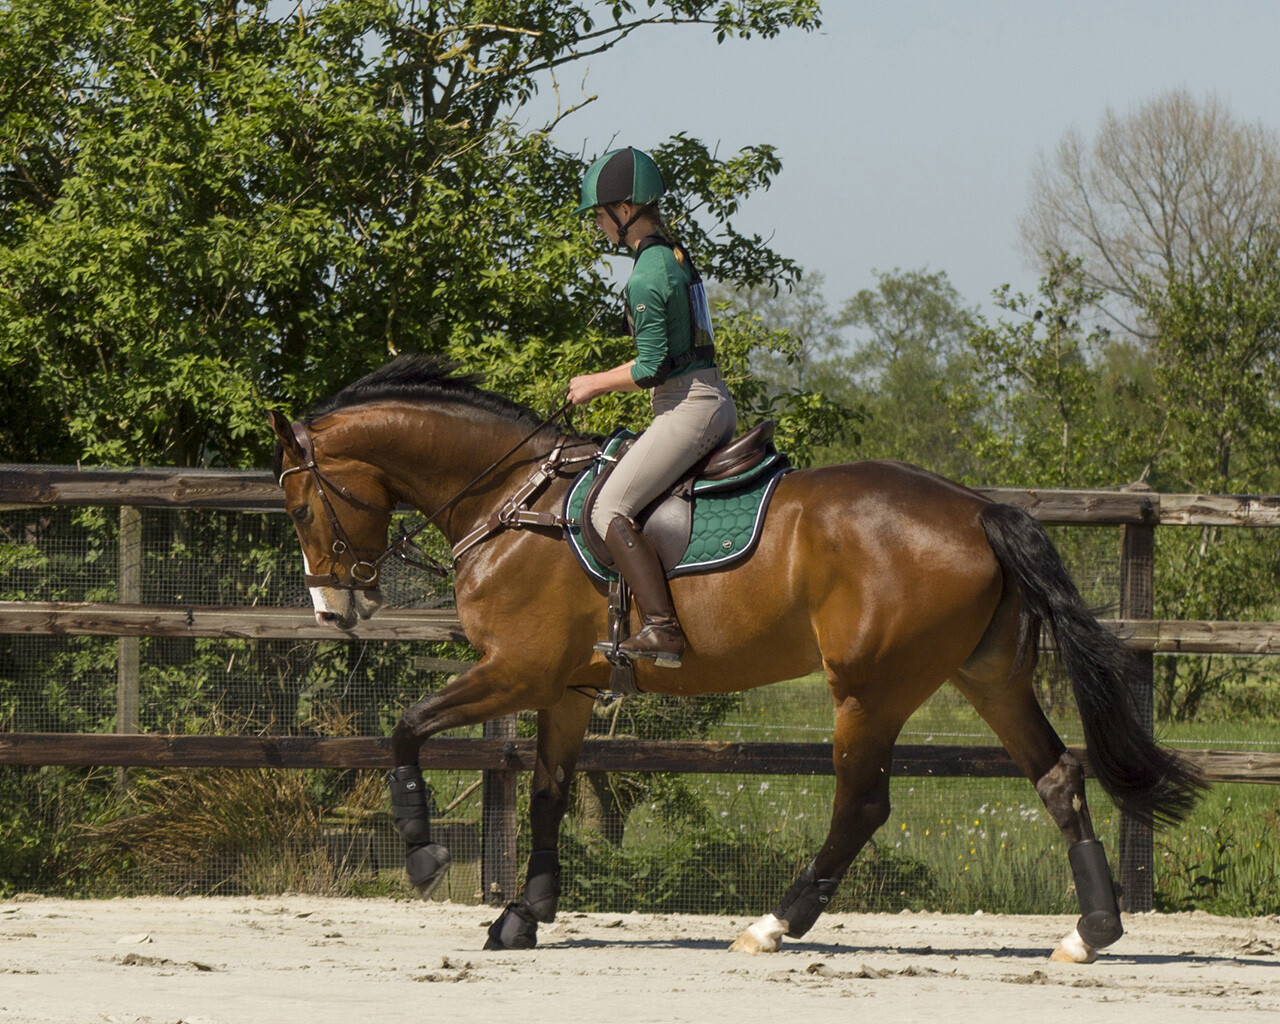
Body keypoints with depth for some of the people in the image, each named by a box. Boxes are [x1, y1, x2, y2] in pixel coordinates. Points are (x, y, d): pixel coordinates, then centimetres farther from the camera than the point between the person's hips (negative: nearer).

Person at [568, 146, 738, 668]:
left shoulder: (646, 277, -16)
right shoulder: (676, 255, 14)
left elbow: (651, 367, -19)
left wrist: (596, 384, -4)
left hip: (687, 407, -10)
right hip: (716, 399, 10)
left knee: (610, 508, -15)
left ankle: (662, 628, -24)